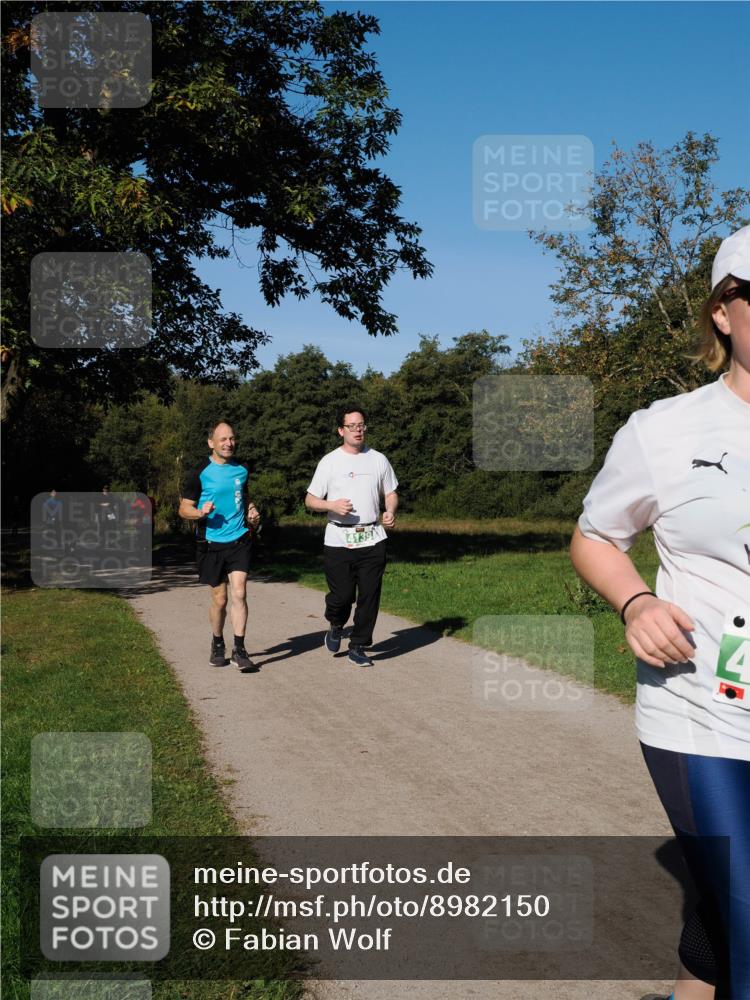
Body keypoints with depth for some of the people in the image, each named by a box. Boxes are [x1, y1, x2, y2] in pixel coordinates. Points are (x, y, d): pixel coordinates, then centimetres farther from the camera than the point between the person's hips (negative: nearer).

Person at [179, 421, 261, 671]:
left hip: (239, 540, 2)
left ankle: (239, 649, -4)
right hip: (211, 543, -2)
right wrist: (200, 512, -21)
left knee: (239, 593, -11)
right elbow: (184, 509, -1)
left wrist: (251, 510, 5)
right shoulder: (199, 473, -5)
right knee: (219, 599, 6)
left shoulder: (242, 469, 8)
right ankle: (217, 645, 29)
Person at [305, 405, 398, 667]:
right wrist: (332, 505, -15)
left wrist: (391, 512, -3)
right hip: (338, 541, -2)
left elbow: (391, 493, 19)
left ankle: (358, 647, 16)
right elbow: (310, 501, 5)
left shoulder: (378, 460, 10)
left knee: (369, 596, 1)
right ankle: (336, 626, 29)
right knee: (342, 594, -4)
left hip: (372, 540, 2)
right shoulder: (329, 462, 2)